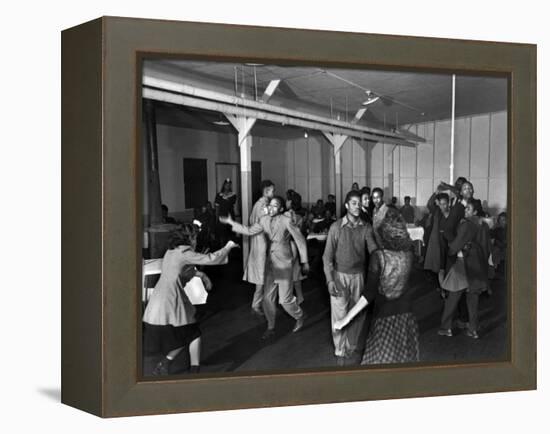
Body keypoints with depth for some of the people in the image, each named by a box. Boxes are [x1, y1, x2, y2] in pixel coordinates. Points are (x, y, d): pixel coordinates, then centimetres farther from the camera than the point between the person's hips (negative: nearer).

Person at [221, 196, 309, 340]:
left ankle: (299, 317, 30)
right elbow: (249, 231, 9)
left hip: (284, 265, -5)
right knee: (268, 298, 8)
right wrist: (231, 222, 4)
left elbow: (300, 240, -10)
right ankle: (270, 328, 25)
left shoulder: (286, 221, -15)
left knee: (285, 299, -1)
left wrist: (304, 262, -6)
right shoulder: (264, 220, 0)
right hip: (270, 263, 5)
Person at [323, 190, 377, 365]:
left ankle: (352, 346, 30)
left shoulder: (366, 228, 0)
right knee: (340, 314, -2)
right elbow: (327, 255, -6)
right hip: (340, 275, -3)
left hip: (358, 275, 3)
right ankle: (340, 351, 14)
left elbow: (372, 248, -10)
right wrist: (330, 280, -13)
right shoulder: (336, 227, -8)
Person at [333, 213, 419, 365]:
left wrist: (347, 318, -19)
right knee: (404, 357, 18)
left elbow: (369, 293, -22)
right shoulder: (408, 253, -8)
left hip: (385, 314, -4)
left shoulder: (379, 256, -19)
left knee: (380, 359, 10)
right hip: (405, 312, 4)